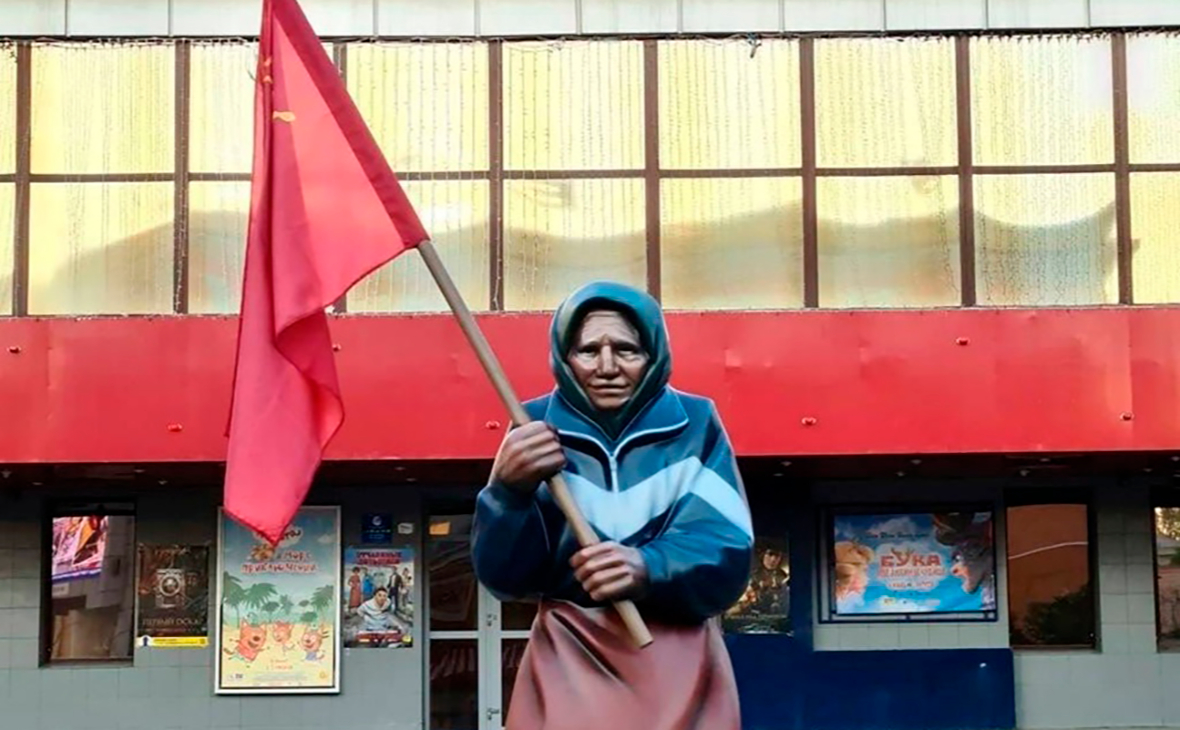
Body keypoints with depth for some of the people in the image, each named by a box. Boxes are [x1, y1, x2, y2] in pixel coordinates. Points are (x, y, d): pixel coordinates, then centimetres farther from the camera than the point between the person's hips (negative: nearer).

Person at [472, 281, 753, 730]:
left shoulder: (695, 423, -3)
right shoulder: (535, 428, -2)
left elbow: (729, 557, -10)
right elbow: (502, 576, -5)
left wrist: (649, 570, -29)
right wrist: (510, 490, -24)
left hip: (680, 665, 0)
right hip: (568, 663, 0)